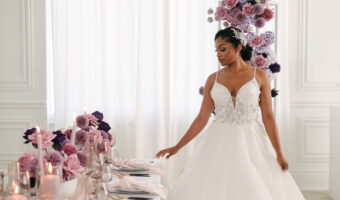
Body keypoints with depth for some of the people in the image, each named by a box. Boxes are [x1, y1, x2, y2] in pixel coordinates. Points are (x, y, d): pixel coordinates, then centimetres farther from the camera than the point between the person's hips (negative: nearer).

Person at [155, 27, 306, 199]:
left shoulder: (259, 76, 0)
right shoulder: (213, 79, 5)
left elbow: (268, 117, -1)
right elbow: (202, 118, 6)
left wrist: (279, 154, -8)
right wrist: (177, 147, 1)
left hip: (250, 143, -1)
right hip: (220, 144, 2)